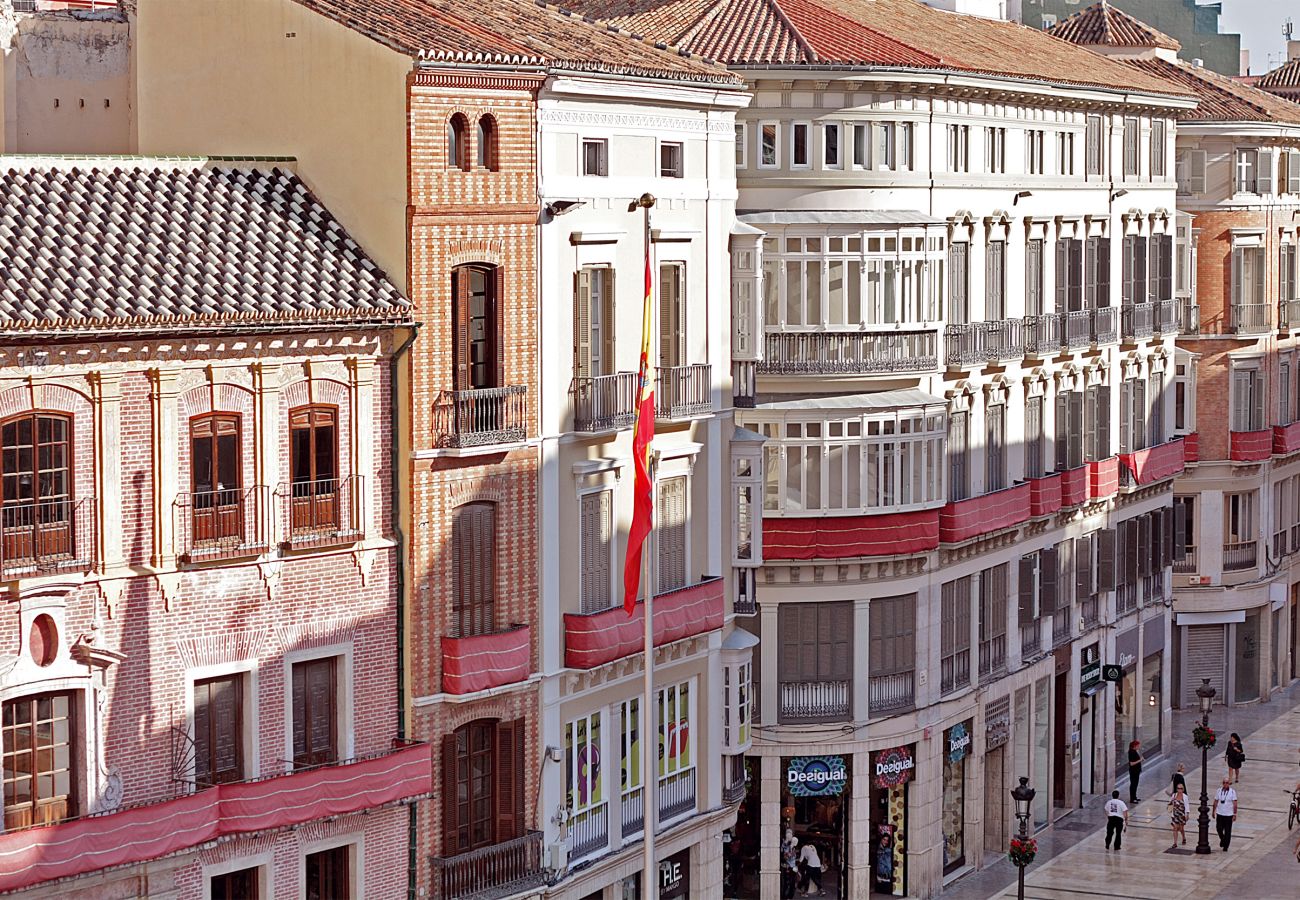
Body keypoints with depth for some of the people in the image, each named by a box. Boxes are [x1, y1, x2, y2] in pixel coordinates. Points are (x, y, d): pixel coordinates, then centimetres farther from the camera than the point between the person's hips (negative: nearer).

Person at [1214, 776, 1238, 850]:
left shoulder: (1232, 792, -6)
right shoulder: (1219, 791, 3)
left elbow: (1235, 804, -5)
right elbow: (1216, 802, 10)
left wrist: (1235, 814, -8)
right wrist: (1214, 811, 11)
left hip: (1229, 815, -3)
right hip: (1219, 814, 3)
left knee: (1227, 831, 2)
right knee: (1219, 828, 3)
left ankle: (1226, 846, 13)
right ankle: (1222, 839, 32)